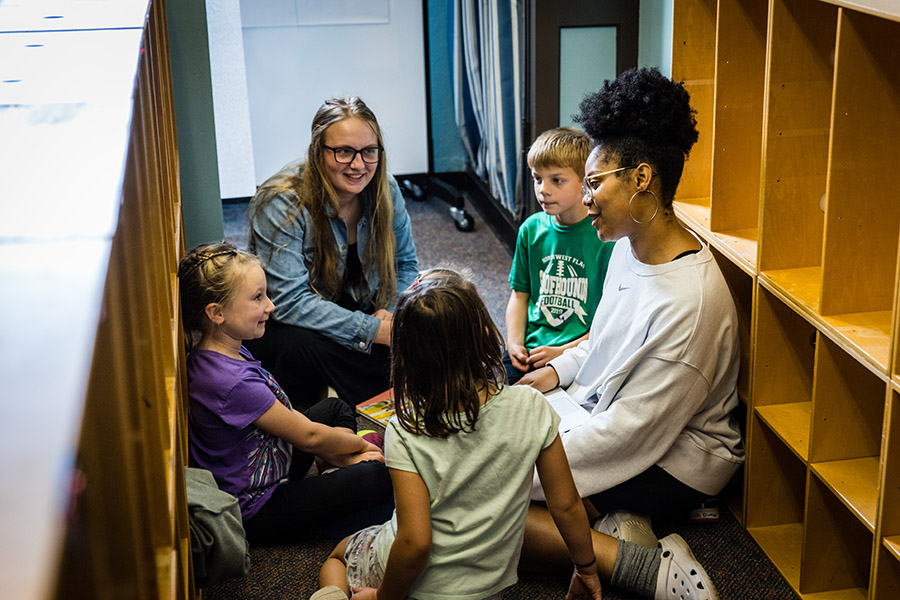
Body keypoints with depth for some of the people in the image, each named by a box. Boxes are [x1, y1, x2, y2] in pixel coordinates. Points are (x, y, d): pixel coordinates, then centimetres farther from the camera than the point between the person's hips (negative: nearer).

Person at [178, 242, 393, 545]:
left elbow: (286, 416, 5)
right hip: (252, 513, -10)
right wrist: (359, 444, -2)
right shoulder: (234, 383, -32)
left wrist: (339, 454, 0)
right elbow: (308, 435, -20)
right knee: (378, 478, -22)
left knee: (334, 408, 21)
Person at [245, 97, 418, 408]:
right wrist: (375, 330, -32)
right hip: (284, 326, -5)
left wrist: (390, 311, -15)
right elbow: (289, 303, -29)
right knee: (303, 347, -37)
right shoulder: (282, 205, -24)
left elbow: (404, 265, 7)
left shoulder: (385, 190, -7)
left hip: (362, 314, 5)